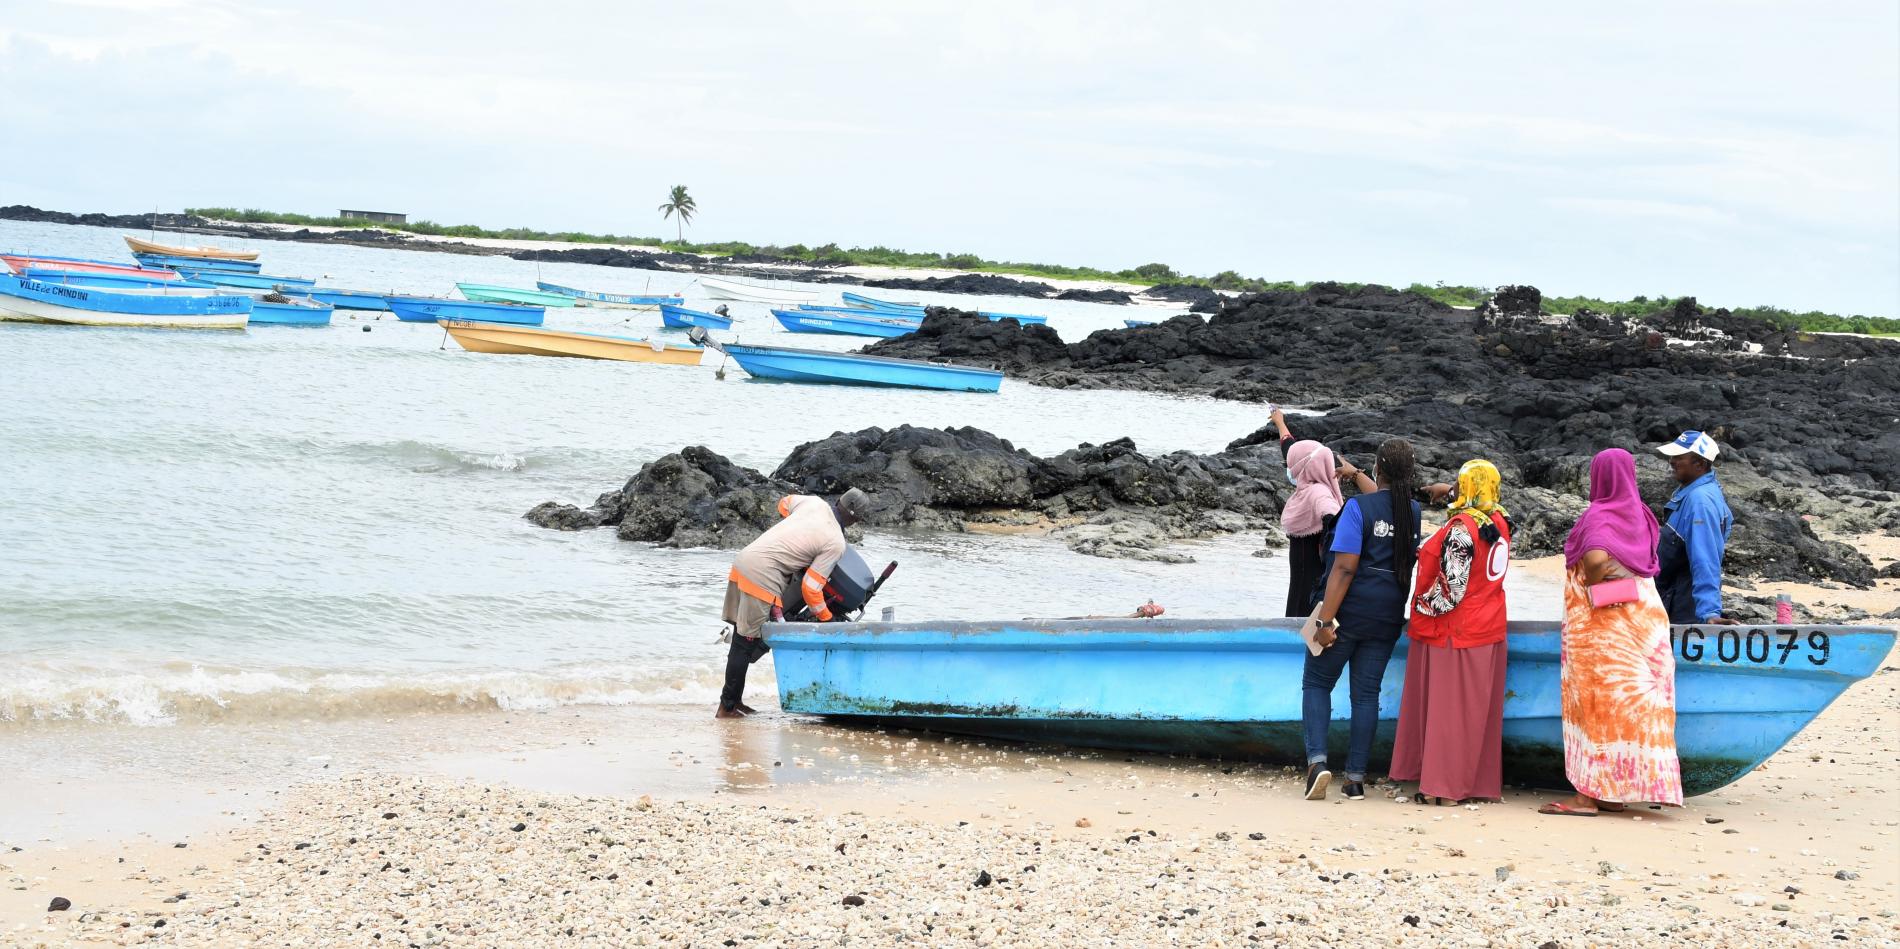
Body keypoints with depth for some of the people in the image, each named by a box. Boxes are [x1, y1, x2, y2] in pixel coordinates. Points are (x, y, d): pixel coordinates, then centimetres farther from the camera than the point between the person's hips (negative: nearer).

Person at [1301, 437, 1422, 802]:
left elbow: (1344, 568, -19)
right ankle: (1356, 778, 8)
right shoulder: (1415, 512, 4)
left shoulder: (1358, 507, -14)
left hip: (1350, 609, -5)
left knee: (1316, 683, 8)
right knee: (1366, 693, 9)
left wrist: (1326, 620, -19)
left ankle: (1317, 760, -11)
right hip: (1388, 617, 5)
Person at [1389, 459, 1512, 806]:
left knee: (1447, 707, -1)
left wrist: (1422, 609, -6)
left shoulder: (1461, 528, -20)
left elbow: (1451, 589, -21)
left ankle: (1444, 787, 3)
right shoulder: (1500, 522, 5)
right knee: (1479, 710, 12)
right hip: (1490, 629, 8)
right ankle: (1483, 784, 16)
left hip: (1456, 634, -8)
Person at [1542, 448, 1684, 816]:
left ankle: (1589, 794, -6)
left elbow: (1596, 559, -28)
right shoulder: (1640, 515, 10)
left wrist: (1588, 585, -11)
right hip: (1642, 615, 7)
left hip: (1602, 620, -7)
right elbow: (1649, 562, 11)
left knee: (1598, 701, -6)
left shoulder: (1598, 515, -12)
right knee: (1631, 701, 8)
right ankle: (1615, 791, 11)